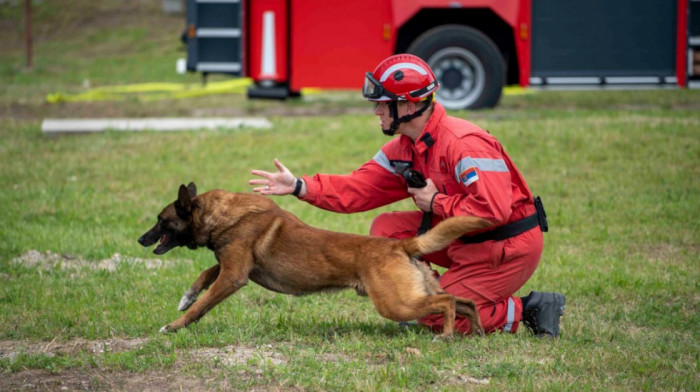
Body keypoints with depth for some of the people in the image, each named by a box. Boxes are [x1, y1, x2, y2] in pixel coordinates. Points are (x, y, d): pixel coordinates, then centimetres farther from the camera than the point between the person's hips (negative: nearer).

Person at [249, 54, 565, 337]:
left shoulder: (464, 144, -26)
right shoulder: (403, 149, 4)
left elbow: (493, 210, -34)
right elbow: (360, 189, 5)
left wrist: (436, 203, -21)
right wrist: (299, 186, -5)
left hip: (509, 248, -9)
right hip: (466, 242, 9)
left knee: (436, 319, -8)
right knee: (386, 229, 4)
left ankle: (526, 310, 0)